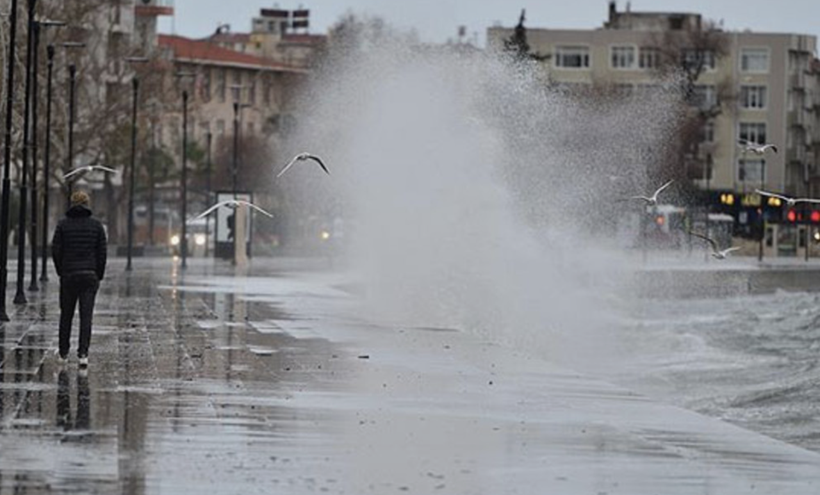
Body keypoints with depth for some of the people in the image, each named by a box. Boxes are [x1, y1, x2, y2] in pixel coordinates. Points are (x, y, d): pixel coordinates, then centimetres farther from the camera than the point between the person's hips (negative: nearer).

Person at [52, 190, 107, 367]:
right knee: (86, 315, -2)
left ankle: (63, 353, 23)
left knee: (66, 314, 14)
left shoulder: (63, 225, -2)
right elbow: (102, 252, -1)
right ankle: (83, 354, -12)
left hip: (68, 275, 0)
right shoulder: (96, 225, -1)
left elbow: (56, 250, -3)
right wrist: (99, 275, 8)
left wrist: (61, 272, 10)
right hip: (90, 275, 0)